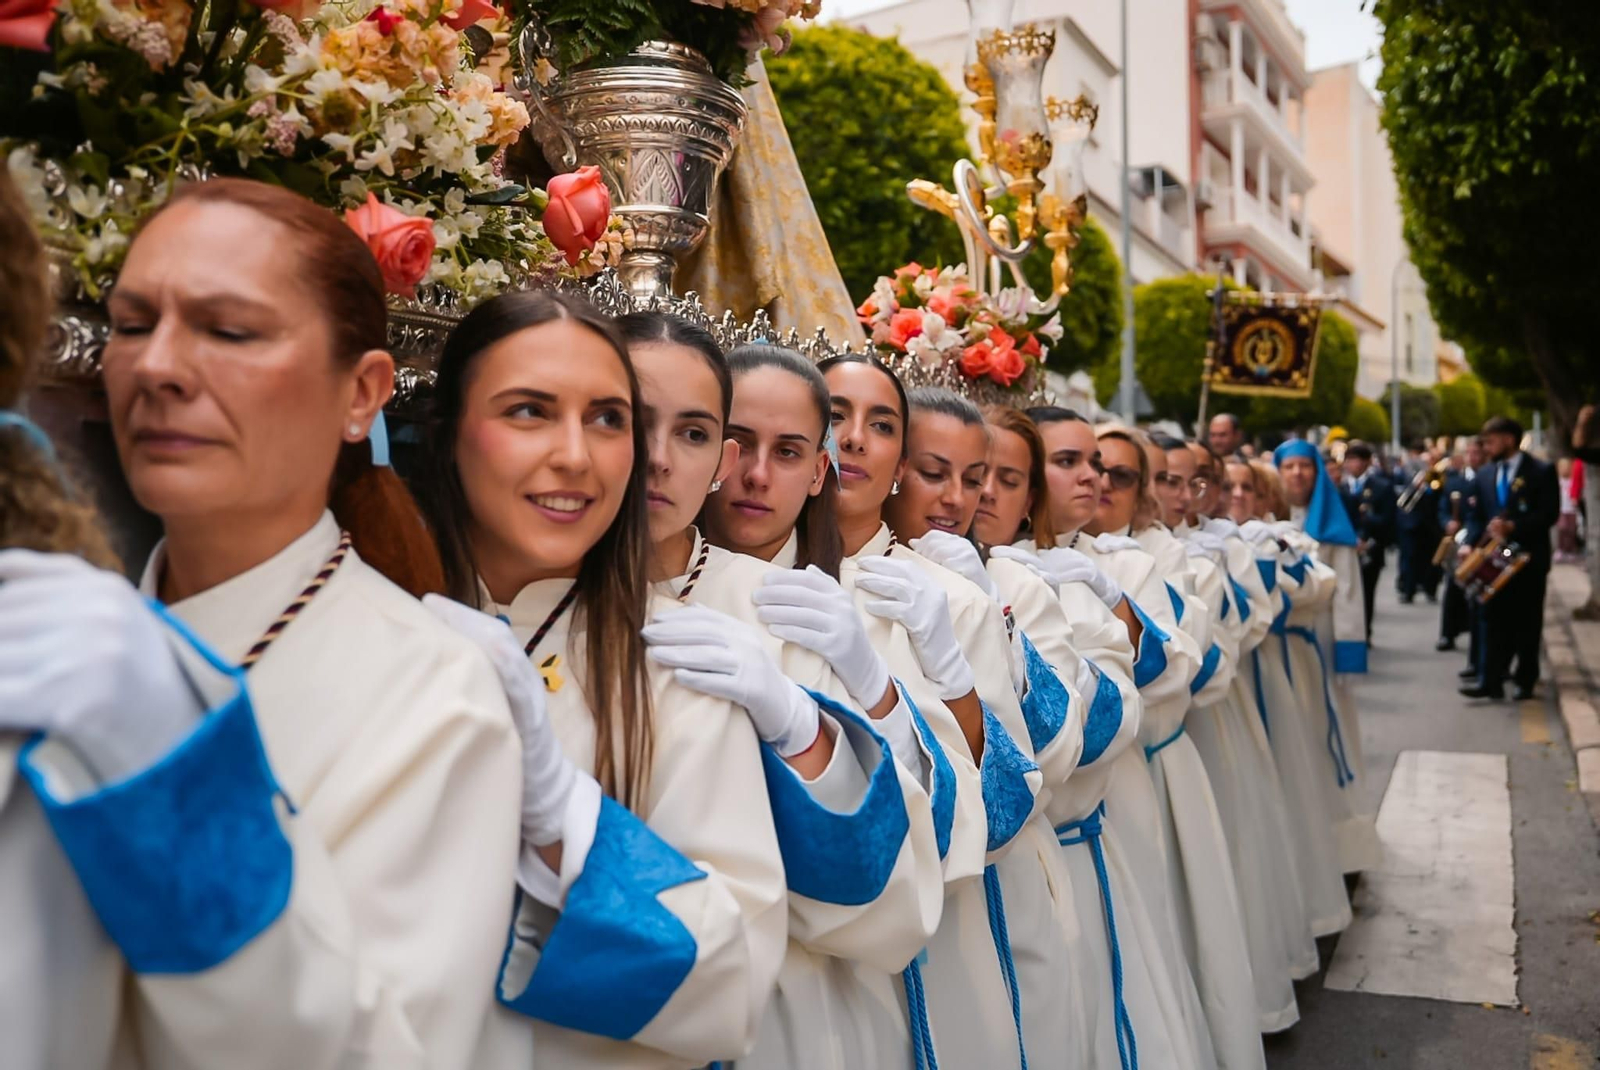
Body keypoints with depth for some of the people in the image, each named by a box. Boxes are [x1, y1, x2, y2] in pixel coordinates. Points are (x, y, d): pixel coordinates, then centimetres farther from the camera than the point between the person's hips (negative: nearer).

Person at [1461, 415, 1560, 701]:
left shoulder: (1541, 471, -4)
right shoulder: (1485, 473, 11)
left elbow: (1549, 514, -11)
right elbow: (1477, 516, 10)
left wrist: (1513, 526, -22)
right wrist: (1470, 544, -6)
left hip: (1528, 557, -4)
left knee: (1527, 621, 6)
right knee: (1492, 618, -2)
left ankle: (1525, 680, 16)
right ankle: (1490, 680, -2)